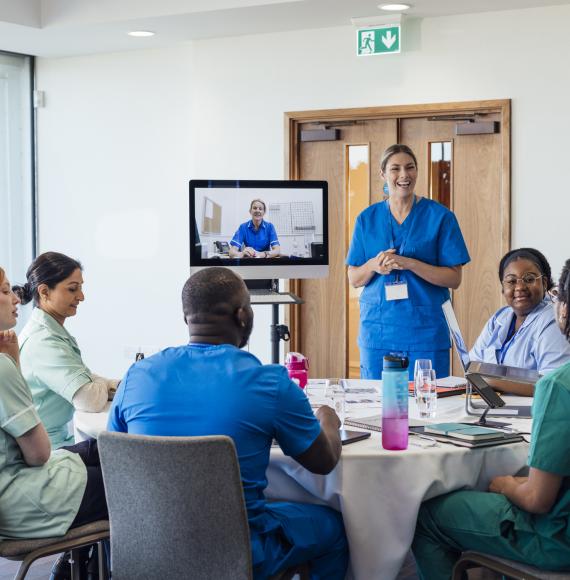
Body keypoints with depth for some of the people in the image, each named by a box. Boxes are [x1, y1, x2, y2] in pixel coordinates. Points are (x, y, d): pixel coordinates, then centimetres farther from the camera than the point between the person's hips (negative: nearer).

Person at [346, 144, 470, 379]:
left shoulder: (440, 216, 0)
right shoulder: (367, 219, 8)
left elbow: (454, 279, -5)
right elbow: (354, 279, 9)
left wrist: (408, 263, -17)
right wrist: (374, 265, -12)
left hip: (425, 332, -2)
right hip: (377, 331, 2)